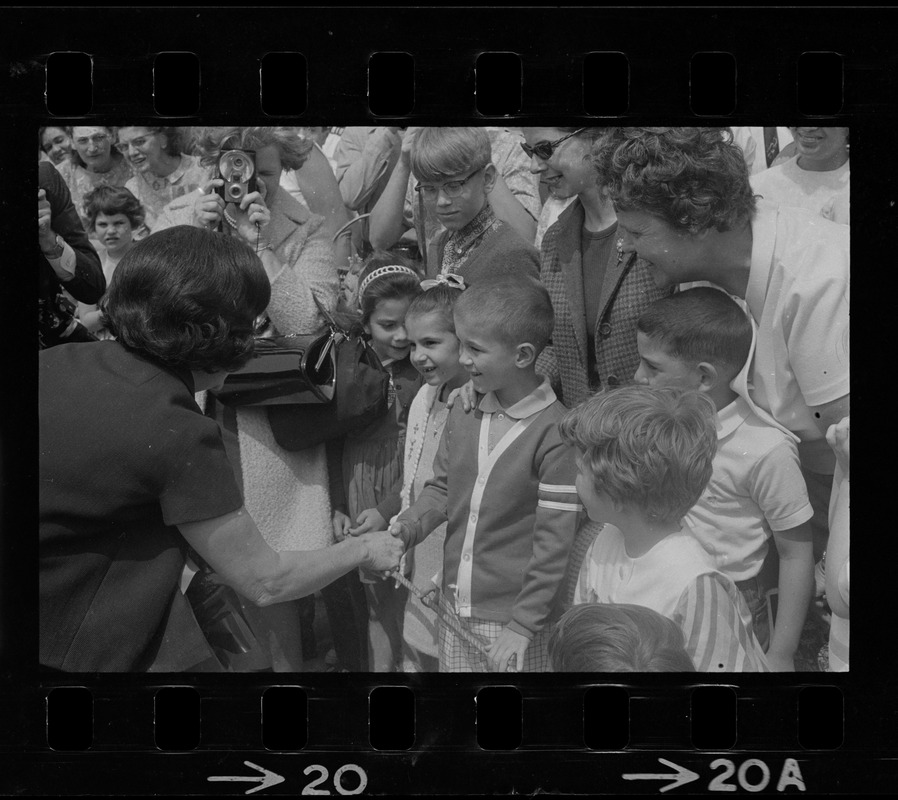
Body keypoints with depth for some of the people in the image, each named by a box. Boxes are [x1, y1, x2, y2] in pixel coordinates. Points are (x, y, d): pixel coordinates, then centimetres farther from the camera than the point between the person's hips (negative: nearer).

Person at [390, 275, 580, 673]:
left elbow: (554, 542, -15)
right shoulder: (464, 412, 4)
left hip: (513, 620, -6)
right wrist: (407, 527, -5)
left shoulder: (555, 434, -16)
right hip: (455, 609, 6)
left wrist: (523, 625, -14)